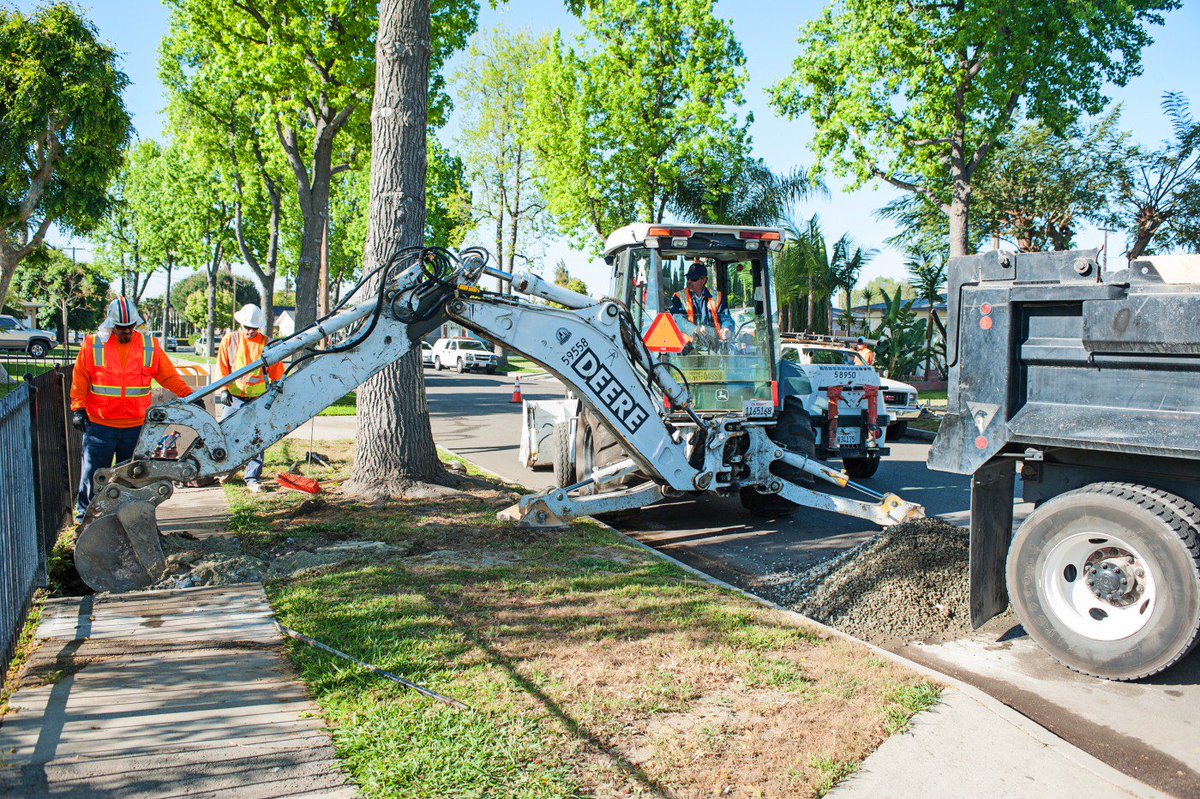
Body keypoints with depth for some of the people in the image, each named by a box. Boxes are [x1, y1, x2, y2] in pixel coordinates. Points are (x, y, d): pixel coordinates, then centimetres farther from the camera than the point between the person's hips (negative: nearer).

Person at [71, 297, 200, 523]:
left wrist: (188, 395, 0)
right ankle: (85, 514, 18)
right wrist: (78, 408, -3)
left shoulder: (149, 346, 4)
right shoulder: (93, 345, 0)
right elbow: (80, 380, 4)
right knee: (92, 471, 3)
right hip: (99, 424, -1)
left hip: (135, 426, 2)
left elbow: (169, 376, 8)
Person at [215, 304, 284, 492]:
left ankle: (253, 479, 3)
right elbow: (222, 367, 7)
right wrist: (225, 389, -4)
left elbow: (276, 372, 10)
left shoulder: (266, 344, 4)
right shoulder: (229, 340, 6)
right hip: (233, 399, 1)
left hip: (258, 401, -1)